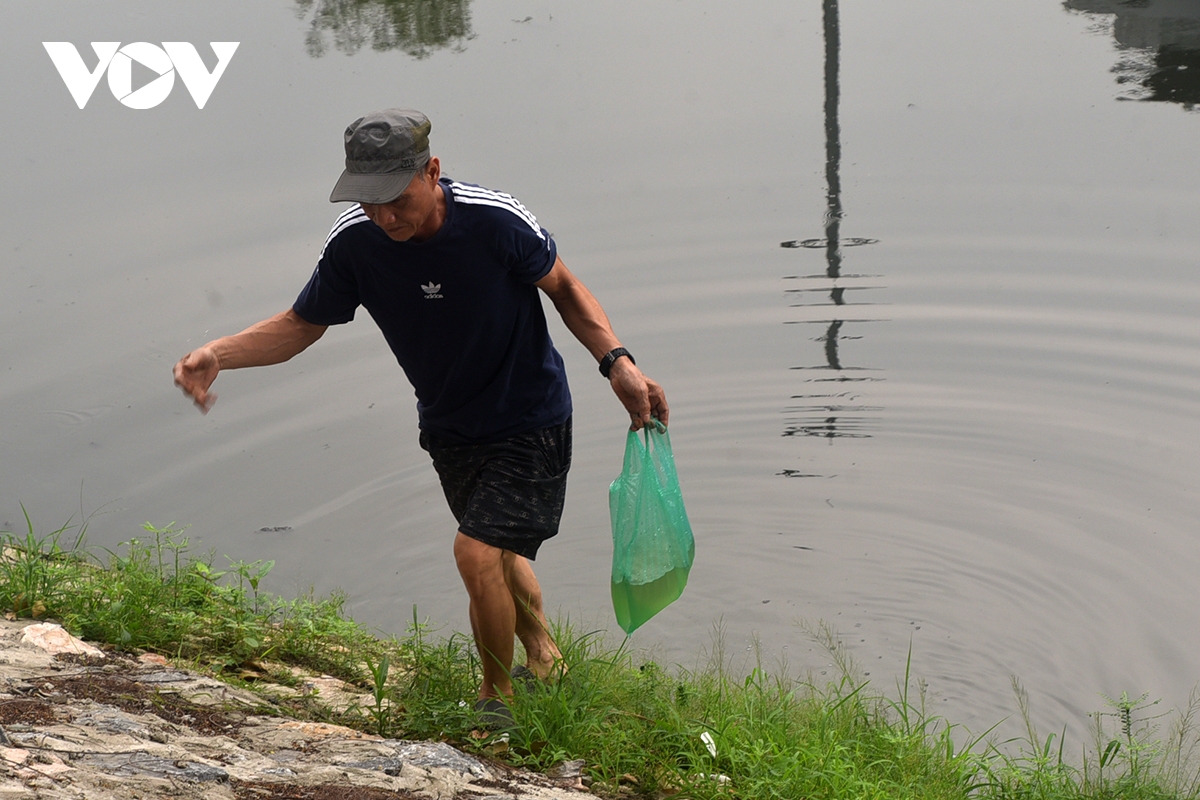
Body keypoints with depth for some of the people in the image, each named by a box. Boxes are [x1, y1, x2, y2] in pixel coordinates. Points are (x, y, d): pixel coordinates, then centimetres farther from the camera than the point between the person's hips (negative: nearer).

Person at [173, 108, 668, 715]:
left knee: (476, 551, -17)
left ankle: (498, 697, 9)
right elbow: (302, 325, -4)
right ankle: (544, 657, 49)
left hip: (530, 420, -5)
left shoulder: (496, 221, -28)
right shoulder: (354, 242, -18)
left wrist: (616, 362, -22)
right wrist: (217, 354, -20)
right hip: (448, 427, 5)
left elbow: (563, 287, -10)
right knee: (500, 554, 21)